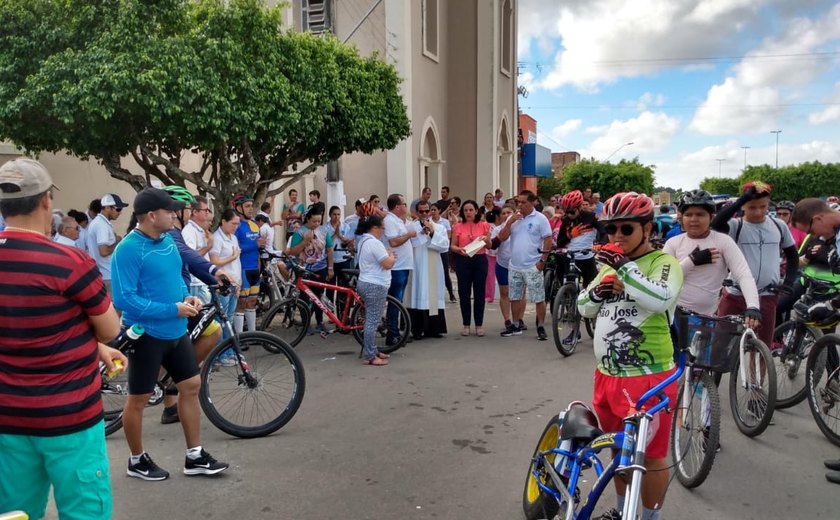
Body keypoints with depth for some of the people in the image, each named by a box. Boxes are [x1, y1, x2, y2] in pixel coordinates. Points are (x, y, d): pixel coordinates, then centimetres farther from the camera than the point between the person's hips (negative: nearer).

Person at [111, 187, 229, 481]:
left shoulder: (168, 240, 6)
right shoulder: (129, 249, -20)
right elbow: (124, 299, -24)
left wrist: (187, 297, -1)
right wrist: (172, 309, -23)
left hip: (175, 331, 8)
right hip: (146, 334, -8)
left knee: (191, 387, 11)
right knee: (138, 399, 8)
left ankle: (195, 457, 23)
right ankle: (137, 460, 28)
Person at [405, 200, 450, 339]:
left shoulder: (440, 228, 12)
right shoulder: (410, 227, 1)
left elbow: (445, 246, -1)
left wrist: (432, 232, -9)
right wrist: (421, 233, -12)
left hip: (433, 269, 3)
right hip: (416, 268, -3)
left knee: (433, 296, 4)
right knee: (418, 296, -4)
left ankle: (433, 329, 12)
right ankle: (417, 330, 2)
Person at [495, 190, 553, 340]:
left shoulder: (540, 218, -5)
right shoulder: (513, 218, 8)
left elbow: (548, 240, -7)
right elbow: (502, 237, 4)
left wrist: (542, 260, -11)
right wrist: (510, 222, -9)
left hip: (533, 266, -5)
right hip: (514, 266, 5)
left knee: (539, 299, 0)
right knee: (515, 298, 13)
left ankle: (541, 328, 10)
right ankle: (516, 326, 26)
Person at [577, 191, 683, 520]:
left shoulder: (663, 263, -10)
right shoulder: (610, 265, 12)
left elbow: (661, 300, -30)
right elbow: (584, 308, 15)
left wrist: (624, 268, -31)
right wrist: (597, 293, -5)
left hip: (648, 378, -8)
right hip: (607, 374, 8)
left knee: (651, 454, 5)